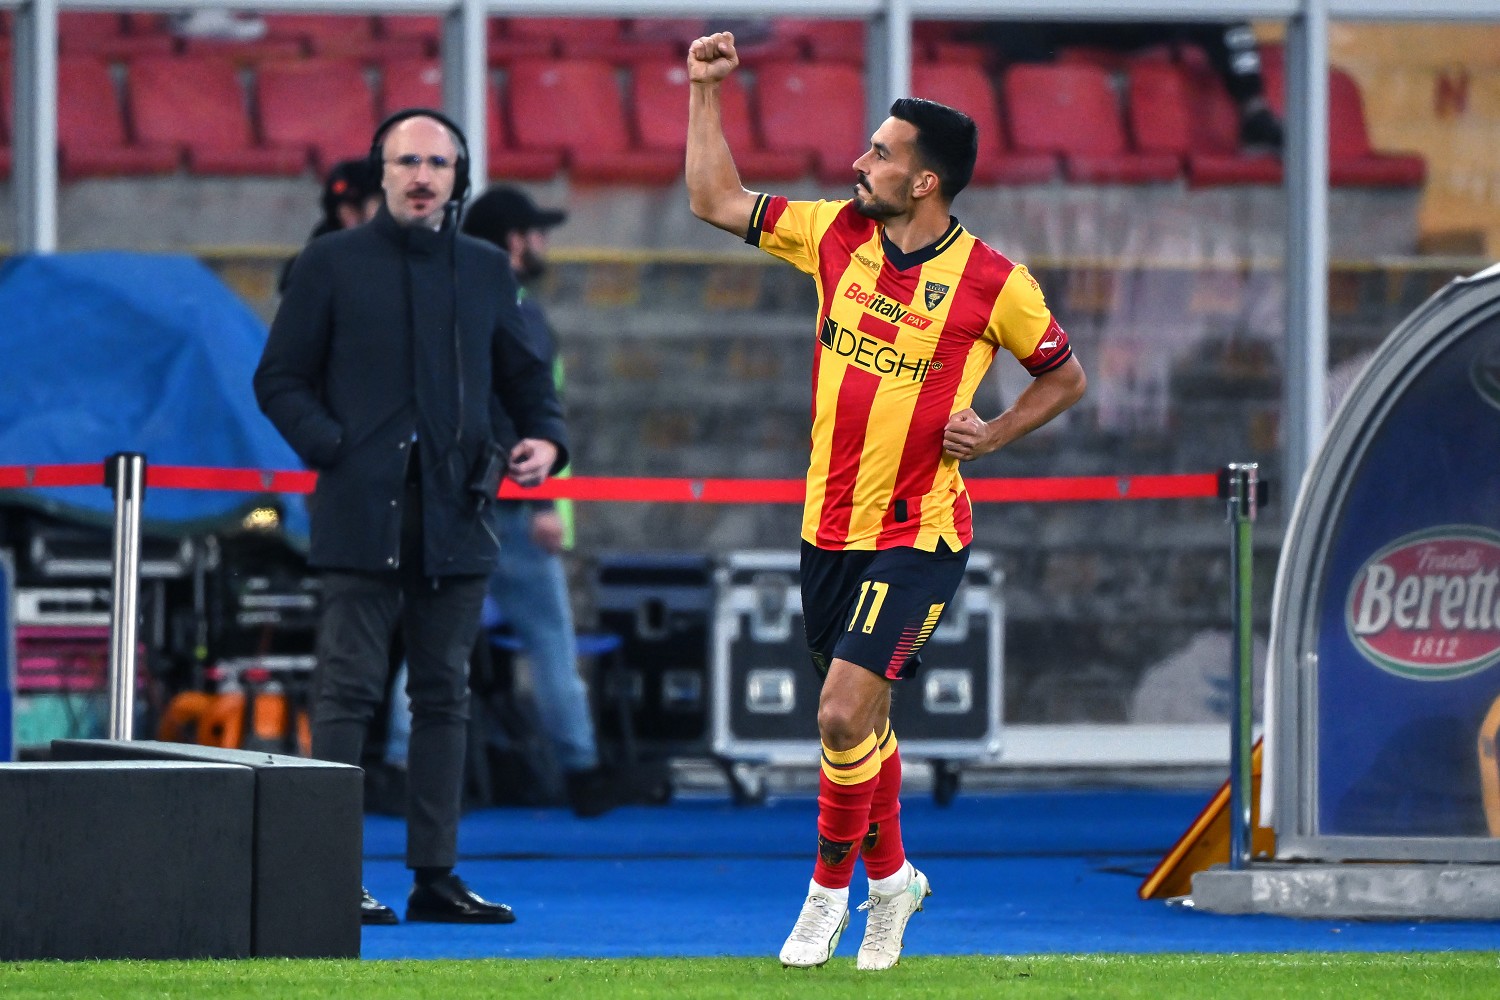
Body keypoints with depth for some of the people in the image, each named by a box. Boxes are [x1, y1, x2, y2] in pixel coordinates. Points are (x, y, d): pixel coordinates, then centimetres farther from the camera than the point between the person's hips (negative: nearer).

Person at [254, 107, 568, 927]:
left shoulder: (486, 272, 13)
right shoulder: (333, 264, 2)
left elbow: (523, 377, 21)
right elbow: (279, 380, 3)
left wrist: (543, 439, 1)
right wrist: (332, 449, -11)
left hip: (456, 519, 4)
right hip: (363, 515, -4)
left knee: (445, 696, 7)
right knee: (348, 689, -6)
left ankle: (435, 874, 12)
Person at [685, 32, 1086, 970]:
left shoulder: (993, 284, -10)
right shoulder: (837, 233, 2)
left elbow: (1066, 376, 5)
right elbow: (718, 200, 9)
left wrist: (993, 434, -9)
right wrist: (705, 91, 3)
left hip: (918, 537, -5)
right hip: (830, 529, 5)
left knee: (845, 715, -14)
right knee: (858, 718, 15)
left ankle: (830, 888, 5)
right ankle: (889, 875, 35)